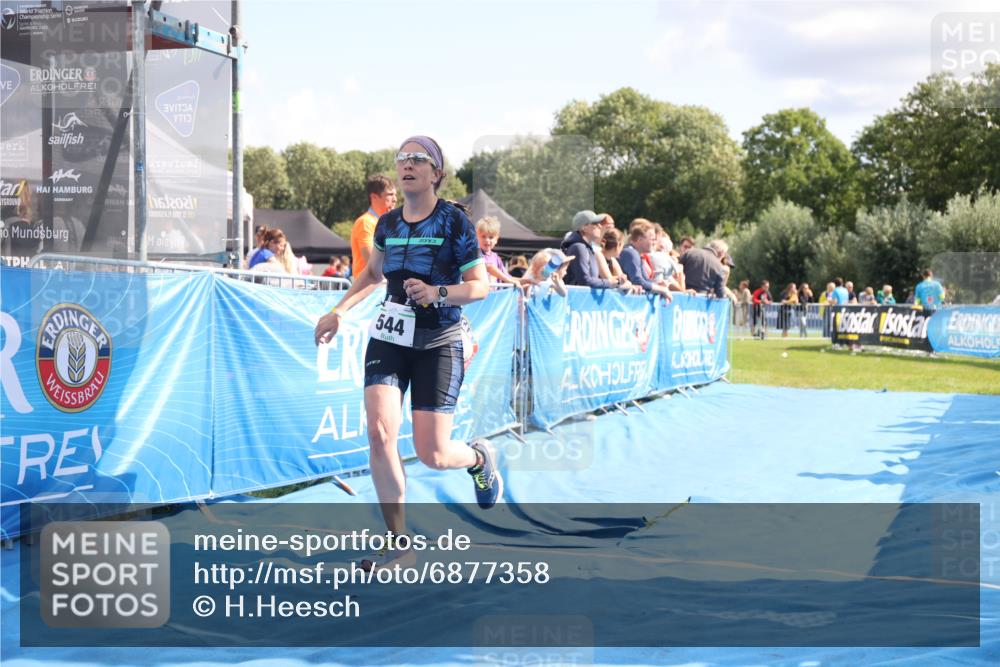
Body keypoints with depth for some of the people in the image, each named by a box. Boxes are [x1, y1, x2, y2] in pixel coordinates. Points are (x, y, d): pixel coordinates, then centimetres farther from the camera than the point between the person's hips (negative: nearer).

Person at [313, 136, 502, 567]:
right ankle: (397, 543, -3)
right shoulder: (387, 223, 7)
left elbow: (481, 285, -8)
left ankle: (479, 458, 32)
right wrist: (338, 312, 15)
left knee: (432, 455, -7)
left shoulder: (454, 221, -7)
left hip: (438, 344, -4)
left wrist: (438, 293, -26)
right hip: (388, 337, 4)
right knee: (380, 431, -15)